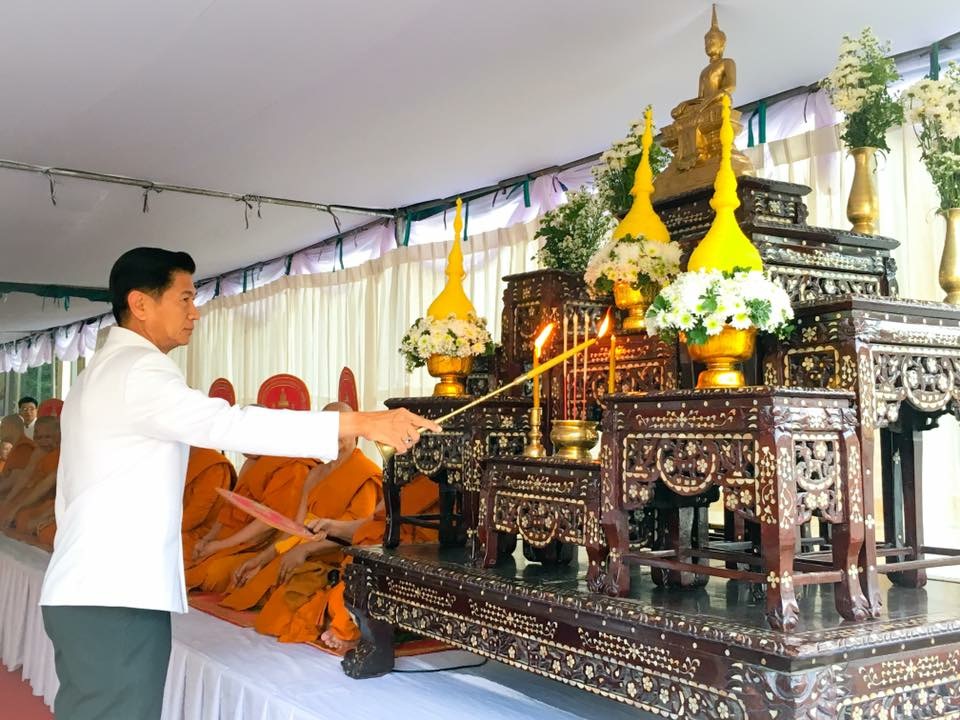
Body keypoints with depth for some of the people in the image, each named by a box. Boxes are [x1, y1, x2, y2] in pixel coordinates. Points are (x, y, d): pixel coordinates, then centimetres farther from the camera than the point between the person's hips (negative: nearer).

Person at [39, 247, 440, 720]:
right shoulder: (135, 370, -13)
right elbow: (228, 424, -28)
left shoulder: (99, 374, 20)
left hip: (87, 592, 10)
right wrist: (362, 423, -30)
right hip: (116, 599, -10)